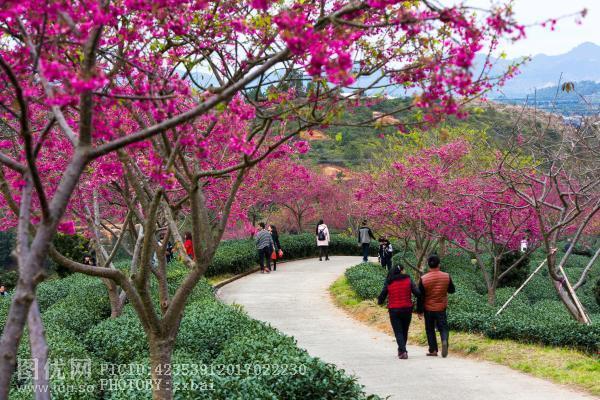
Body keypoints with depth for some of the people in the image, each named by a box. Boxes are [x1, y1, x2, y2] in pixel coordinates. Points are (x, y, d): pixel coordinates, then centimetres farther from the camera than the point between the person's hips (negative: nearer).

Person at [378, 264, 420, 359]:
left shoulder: (388, 283, -3)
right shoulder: (408, 280, -4)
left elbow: (382, 295, 2)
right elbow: (417, 293, -10)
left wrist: (379, 301, 23)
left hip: (394, 310, -1)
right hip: (407, 309, 1)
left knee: (398, 332, 2)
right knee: (404, 331, 18)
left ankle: (403, 351, -14)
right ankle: (401, 350, 29)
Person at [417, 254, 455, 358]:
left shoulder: (423, 279, -13)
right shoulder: (446, 276, -7)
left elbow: (420, 296, -8)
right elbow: (452, 290, 8)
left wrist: (420, 311, 0)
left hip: (428, 309, -1)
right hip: (441, 308, 1)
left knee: (430, 330, 12)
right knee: (443, 327, 9)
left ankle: (433, 350, 11)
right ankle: (444, 341, -20)